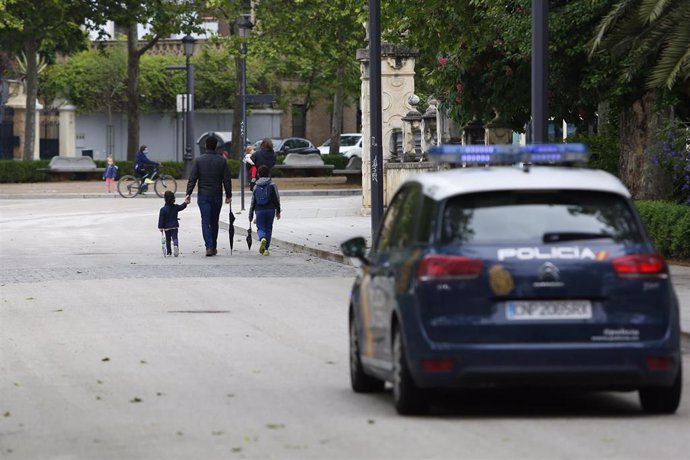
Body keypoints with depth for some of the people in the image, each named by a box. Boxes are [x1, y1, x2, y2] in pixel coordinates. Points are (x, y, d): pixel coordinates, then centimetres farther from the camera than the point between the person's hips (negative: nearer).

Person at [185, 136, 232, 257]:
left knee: (205, 221, -4)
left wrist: (189, 193, -5)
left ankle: (209, 246, -18)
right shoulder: (222, 160, 0)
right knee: (214, 222, 13)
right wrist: (228, 195, 8)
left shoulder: (199, 160, -3)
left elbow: (192, 178, -6)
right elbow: (226, 180, 1)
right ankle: (213, 247, 20)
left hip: (203, 195, -1)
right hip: (217, 196, 1)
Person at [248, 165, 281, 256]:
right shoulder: (272, 185, -1)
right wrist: (278, 211, 10)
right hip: (270, 210, 0)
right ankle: (266, 249, 9)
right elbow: (277, 199, -2)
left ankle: (263, 239, -26)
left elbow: (253, 202, 7)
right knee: (268, 228, 11)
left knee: (260, 228, 9)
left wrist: (251, 215, 14)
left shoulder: (256, 187, 4)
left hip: (259, 211, 0)